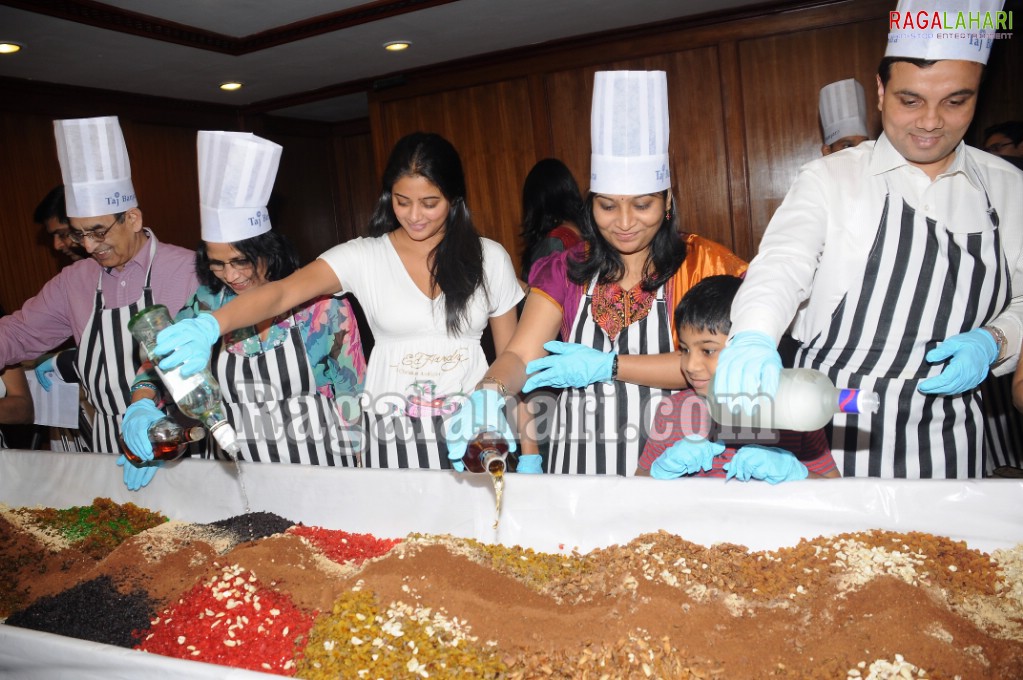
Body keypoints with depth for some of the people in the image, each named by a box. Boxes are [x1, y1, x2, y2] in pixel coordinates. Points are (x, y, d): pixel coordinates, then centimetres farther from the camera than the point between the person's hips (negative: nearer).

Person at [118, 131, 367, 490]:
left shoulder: (324, 307, -12)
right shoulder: (207, 304, -3)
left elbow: (352, 395, -5)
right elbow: (159, 362, 2)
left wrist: (352, 477, -7)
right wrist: (142, 403, -19)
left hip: (315, 466, -3)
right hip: (235, 469, 3)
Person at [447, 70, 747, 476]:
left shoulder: (701, 264, -2)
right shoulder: (565, 272, 5)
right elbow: (520, 356, -6)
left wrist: (607, 366, -16)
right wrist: (489, 394, -27)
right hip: (580, 464, 2)